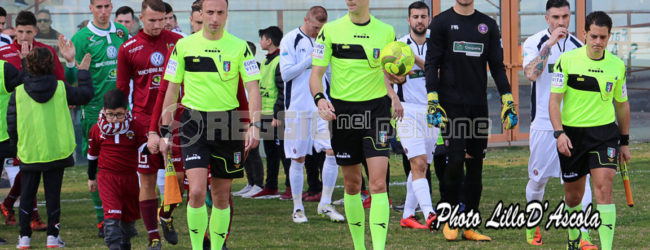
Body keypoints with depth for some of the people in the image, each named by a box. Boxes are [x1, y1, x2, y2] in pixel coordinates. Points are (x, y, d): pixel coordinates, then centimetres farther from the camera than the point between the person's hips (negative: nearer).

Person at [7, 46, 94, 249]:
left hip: (29, 153, 0)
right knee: (53, 194, 7)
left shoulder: (19, 91, -7)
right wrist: (83, 72, 21)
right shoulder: (60, 88, -6)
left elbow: (11, 121, -2)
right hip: (57, 151, 0)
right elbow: (86, 95, 8)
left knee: (27, 194, 10)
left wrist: (16, 144, 13)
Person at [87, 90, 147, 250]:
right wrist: (91, 177, 18)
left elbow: (143, 147, -7)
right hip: (107, 177, -2)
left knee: (130, 213, 16)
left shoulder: (136, 127, -4)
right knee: (112, 212, -18)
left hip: (130, 176, 2)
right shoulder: (97, 130, -2)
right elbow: (92, 155, 10)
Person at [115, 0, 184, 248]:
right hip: (144, 120, -1)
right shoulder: (128, 49, 1)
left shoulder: (177, 42, 3)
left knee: (179, 174, -1)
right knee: (148, 180, 0)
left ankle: (166, 217, 28)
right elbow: (122, 88, 8)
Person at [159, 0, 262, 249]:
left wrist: (254, 125, -16)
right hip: (193, 122, -1)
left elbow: (253, 88, -2)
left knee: (221, 196, 7)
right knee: (197, 191, -15)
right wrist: (165, 132, 3)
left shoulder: (239, 47, 1)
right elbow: (172, 89, 7)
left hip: (227, 123, 1)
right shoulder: (184, 46, 2)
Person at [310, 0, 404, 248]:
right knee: (352, 184, 9)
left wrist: (391, 93, 2)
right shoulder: (330, 30, 0)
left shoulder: (386, 31, 4)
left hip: (377, 108, 0)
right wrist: (319, 98, -18)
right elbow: (316, 73, 0)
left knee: (378, 183, -13)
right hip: (342, 110, 0)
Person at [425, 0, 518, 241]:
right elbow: (431, 64, 0)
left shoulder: (488, 25, 11)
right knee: (455, 160, -13)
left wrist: (508, 102, 5)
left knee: (475, 165, 3)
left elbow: (497, 66, 13)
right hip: (451, 104, -3)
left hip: (479, 106, 3)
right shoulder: (441, 22, 2)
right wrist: (432, 101, -10)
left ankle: (470, 226, 9)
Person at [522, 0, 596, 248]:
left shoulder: (577, 46, 8)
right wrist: (549, 43, -24)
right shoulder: (534, 43, -3)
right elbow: (531, 74, -22)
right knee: (538, 179, 9)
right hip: (544, 124, -2)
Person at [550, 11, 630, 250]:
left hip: (605, 132, 0)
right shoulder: (567, 60, -6)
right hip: (572, 134, 0)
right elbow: (554, 100, -6)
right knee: (573, 196, 9)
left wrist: (624, 142, 17)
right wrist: (559, 133, -19)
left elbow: (622, 104, 15)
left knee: (604, 187, -17)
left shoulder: (617, 66, 3)